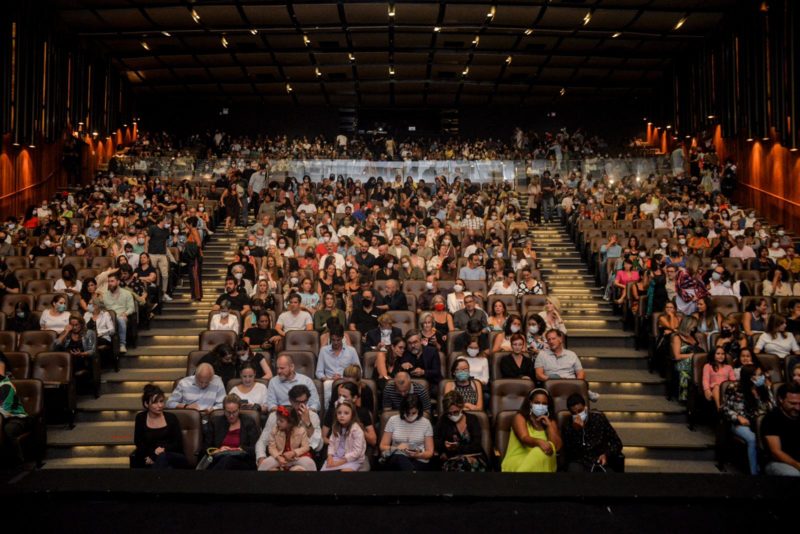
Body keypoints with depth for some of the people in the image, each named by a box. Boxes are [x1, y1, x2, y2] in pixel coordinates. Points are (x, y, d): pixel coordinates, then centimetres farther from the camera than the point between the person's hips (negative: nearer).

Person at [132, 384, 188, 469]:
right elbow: (138, 443, 4)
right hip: (151, 459, 0)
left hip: (174, 459, 0)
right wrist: (153, 454, -13)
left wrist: (164, 449, -17)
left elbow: (178, 444, 2)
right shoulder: (141, 418, 10)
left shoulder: (171, 418, 6)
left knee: (162, 456, -38)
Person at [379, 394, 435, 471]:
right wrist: (396, 448, -12)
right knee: (400, 458, -38)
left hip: (419, 461, -1)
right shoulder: (393, 420, 5)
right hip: (395, 460, 1)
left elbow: (430, 452, 7)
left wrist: (418, 455, -15)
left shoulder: (425, 423, 5)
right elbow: (383, 446, 8)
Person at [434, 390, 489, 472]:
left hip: (474, 457, 0)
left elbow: (476, 445, -1)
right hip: (452, 460, 0)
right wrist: (444, 444, -11)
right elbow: (435, 441, 11)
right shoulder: (443, 421, 13)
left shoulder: (473, 419, 9)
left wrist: (458, 448, -13)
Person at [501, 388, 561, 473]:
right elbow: (524, 438, -17)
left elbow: (557, 447, 1)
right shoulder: (520, 417, 2)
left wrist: (548, 425, -5)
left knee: (543, 450, -32)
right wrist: (539, 442, -40)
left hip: (542, 463, 4)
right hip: (517, 461, -4)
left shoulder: (551, 422, 14)